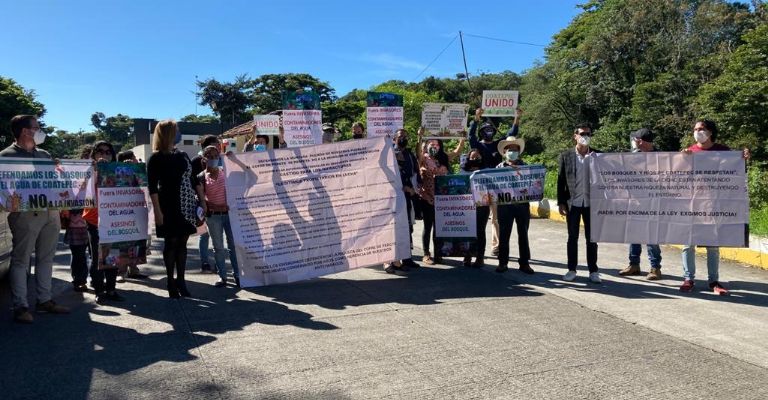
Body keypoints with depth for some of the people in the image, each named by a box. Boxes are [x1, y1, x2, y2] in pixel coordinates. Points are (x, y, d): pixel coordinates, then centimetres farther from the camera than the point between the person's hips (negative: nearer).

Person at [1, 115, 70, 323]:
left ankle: (44, 300, 19)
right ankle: (20, 306, 2)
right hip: (25, 214, -6)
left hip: (50, 213, 6)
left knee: (46, 258, 10)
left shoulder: (45, 155, 17)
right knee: (20, 260, -1)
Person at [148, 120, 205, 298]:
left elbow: (193, 179, 17)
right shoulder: (156, 158, -5)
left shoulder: (183, 155, 13)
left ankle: (181, 280, 13)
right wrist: (157, 210, -17)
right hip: (169, 206, -5)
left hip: (186, 205, 5)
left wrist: (201, 200, 12)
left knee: (182, 243, 7)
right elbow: (152, 186, -10)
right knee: (171, 243, 0)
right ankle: (171, 281, 10)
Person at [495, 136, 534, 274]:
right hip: (505, 204, 0)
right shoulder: (500, 167, 6)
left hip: (522, 203, 0)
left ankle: (524, 263, 14)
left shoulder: (524, 166, 7)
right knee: (504, 234, 5)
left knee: (523, 234, 6)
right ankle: (503, 262, 14)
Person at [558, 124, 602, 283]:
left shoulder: (597, 156, 3)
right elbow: (560, 181, 2)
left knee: (591, 238, 5)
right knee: (572, 237, 7)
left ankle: (593, 270, 13)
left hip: (591, 203, 0)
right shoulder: (566, 156, 2)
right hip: (573, 203, 0)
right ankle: (571, 270, 15)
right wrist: (561, 203, -3)